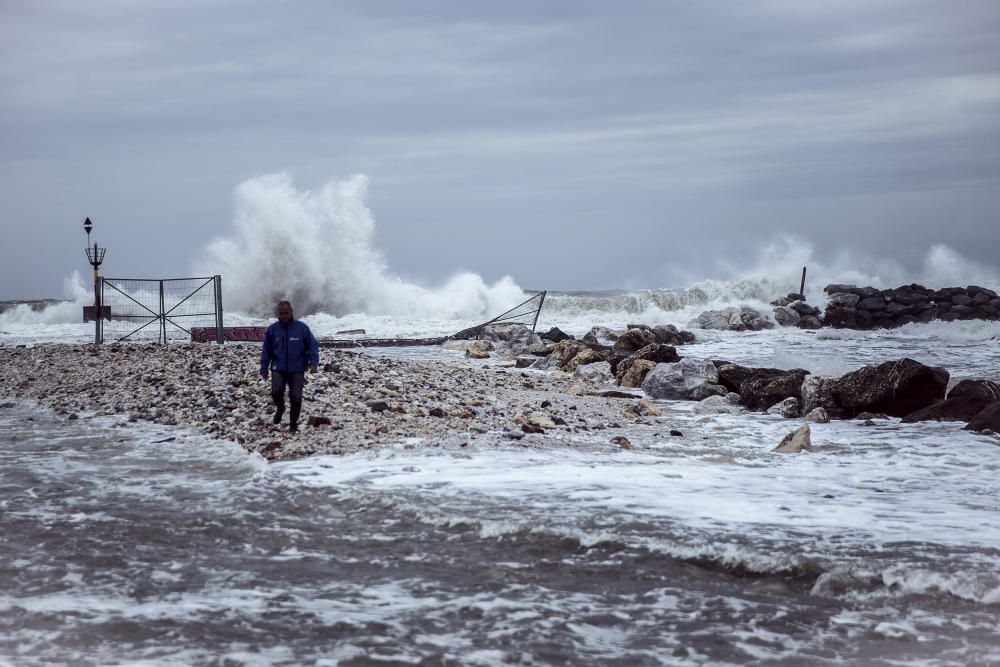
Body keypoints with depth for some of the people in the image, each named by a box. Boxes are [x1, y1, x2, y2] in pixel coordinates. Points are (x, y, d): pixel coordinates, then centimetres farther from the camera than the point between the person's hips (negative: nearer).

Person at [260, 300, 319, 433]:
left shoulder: (301, 327, -5)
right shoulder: (272, 329, 1)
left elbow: (313, 345, -2)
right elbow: (266, 351, 7)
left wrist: (313, 362, -13)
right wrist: (264, 369, 6)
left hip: (297, 370, -1)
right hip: (278, 369, 1)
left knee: (296, 397, -1)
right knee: (276, 392, -19)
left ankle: (293, 423, 17)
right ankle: (280, 408, 14)